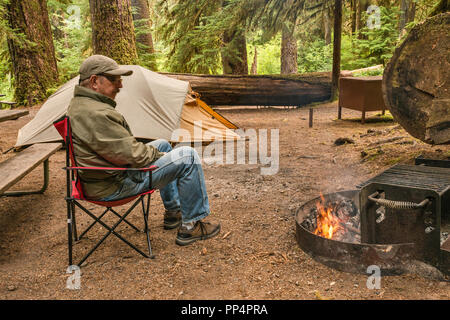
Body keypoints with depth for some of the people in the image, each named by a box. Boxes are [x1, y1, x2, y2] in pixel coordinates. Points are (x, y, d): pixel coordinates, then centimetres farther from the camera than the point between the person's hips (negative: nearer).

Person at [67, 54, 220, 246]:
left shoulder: (79, 104, 9)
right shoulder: (96, 114, -27)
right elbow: (133, 155, -25)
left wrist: (154, 151, 13)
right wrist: (157, 155, -5)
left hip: (105, 175, 11)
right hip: (114, 186, -11)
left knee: (162, 145, 26)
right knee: (188, 157, -10)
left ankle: (173, 212, 31)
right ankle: (191, 226, 1)